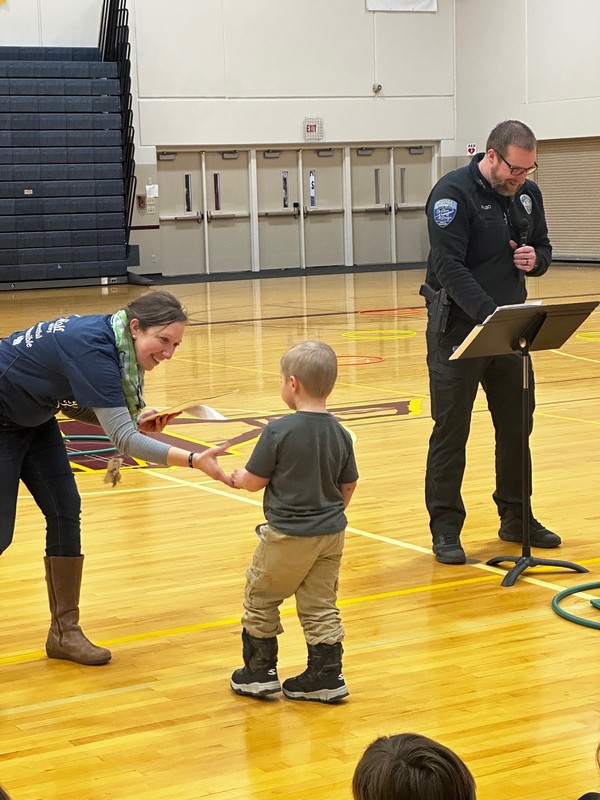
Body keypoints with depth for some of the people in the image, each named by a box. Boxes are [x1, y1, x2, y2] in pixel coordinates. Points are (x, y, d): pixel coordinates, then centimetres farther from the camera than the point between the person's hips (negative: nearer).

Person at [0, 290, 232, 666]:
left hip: (33, 419, 9)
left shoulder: (113, 341, -8)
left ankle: (65, 632, 9)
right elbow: (122, 438, -38)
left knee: (65, 512, 1)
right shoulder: (92, 349, -34)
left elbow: (74, 404, 3)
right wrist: (194, 460, -45)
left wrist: (135, 420, -11)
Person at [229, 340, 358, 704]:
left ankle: (260, 671, 20)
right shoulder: (340, 434, -1)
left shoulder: (279, 431, -18)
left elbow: (255, 480, -10)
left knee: (260, 599, 13)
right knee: (320, 605, 14)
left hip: (288, 535, -5)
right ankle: (326, 676, 14)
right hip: (331, 533, 5)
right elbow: (348, 486, 7)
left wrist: (237, 477, 12)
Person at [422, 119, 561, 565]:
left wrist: (535, 258, -8)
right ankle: (446, 528, 8)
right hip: (459, 327, -6)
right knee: (451, 431, 0)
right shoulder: (453, 192, -15)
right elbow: (449, 267, -24)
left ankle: (517, 519, 25)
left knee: (516, 426, 12)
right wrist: (489, 314, -34)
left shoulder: (528, 194, 6)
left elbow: (543, 249, 18)